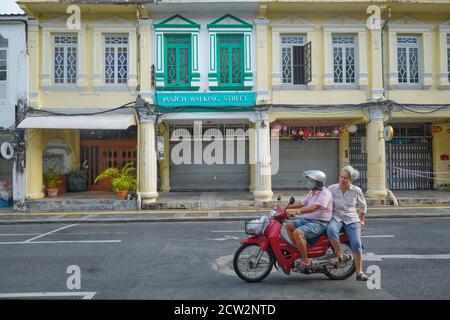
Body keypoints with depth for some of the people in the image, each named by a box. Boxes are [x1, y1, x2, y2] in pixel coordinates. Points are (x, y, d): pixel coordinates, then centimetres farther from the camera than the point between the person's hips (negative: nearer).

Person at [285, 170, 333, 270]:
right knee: (289, 225, 5)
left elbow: (314, 207, -31)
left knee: (297, 233, -28)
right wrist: (287, 207, 12)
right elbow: (303, 203, 23)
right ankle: (297, 250, 10)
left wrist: (298, 211, -42)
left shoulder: (325, 193, -17)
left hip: (319, 223, -10)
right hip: (307, 219, 10)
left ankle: (305, 260, -16)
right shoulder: (312, 192, 15)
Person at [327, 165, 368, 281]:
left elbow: (362, 206, 17)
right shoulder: (331, 189, -2)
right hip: (336, 217, -1)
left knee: (356, 243, -17)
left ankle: (359, 272, -6)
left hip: (352, 220, 1)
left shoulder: (356, 191, 1)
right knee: (331, 230, -36)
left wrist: (361, 221, 18)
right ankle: (340, 255, -18)